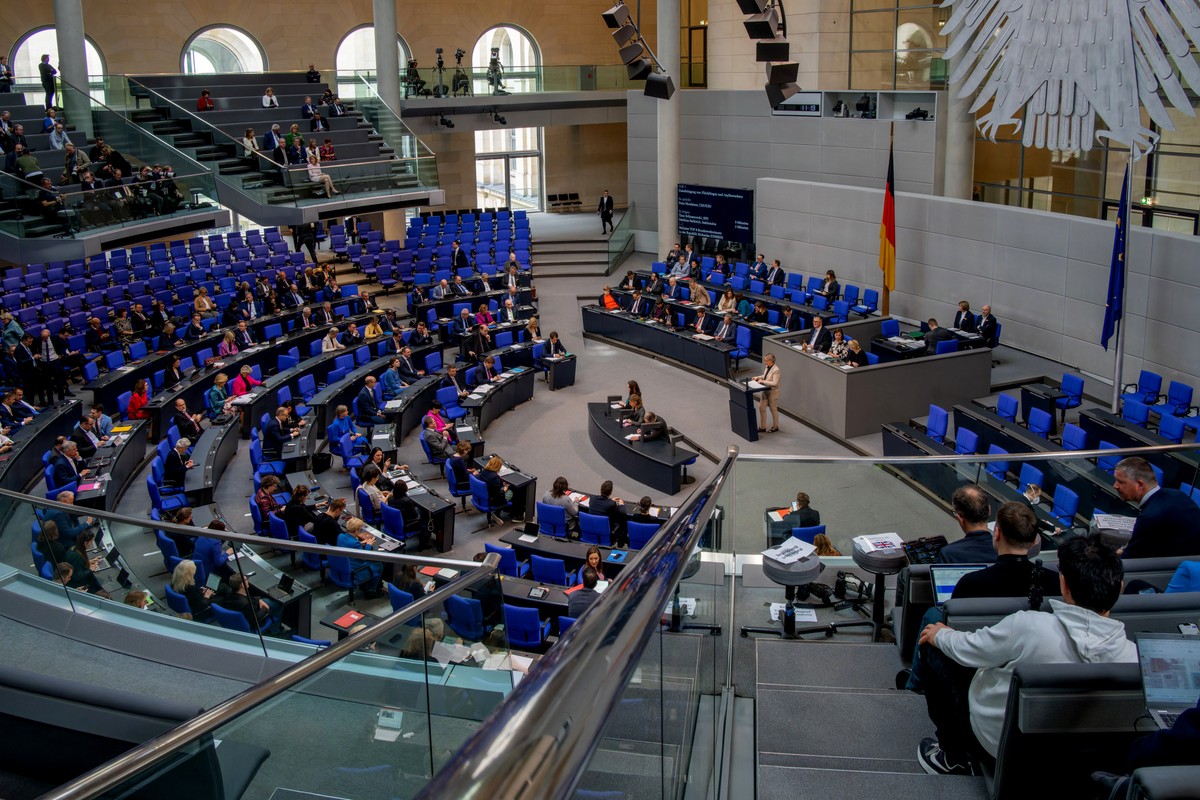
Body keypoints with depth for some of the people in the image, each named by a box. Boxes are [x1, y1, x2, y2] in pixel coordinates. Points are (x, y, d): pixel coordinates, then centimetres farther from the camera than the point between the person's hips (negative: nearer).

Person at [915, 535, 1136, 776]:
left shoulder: (1029, 627, -33)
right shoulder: (1129, 655, -22)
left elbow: (964, 650, -15)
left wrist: (940, 634, 9)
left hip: (992, 741, -5)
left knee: (933, 647, 10)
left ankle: (954, 759, 17)